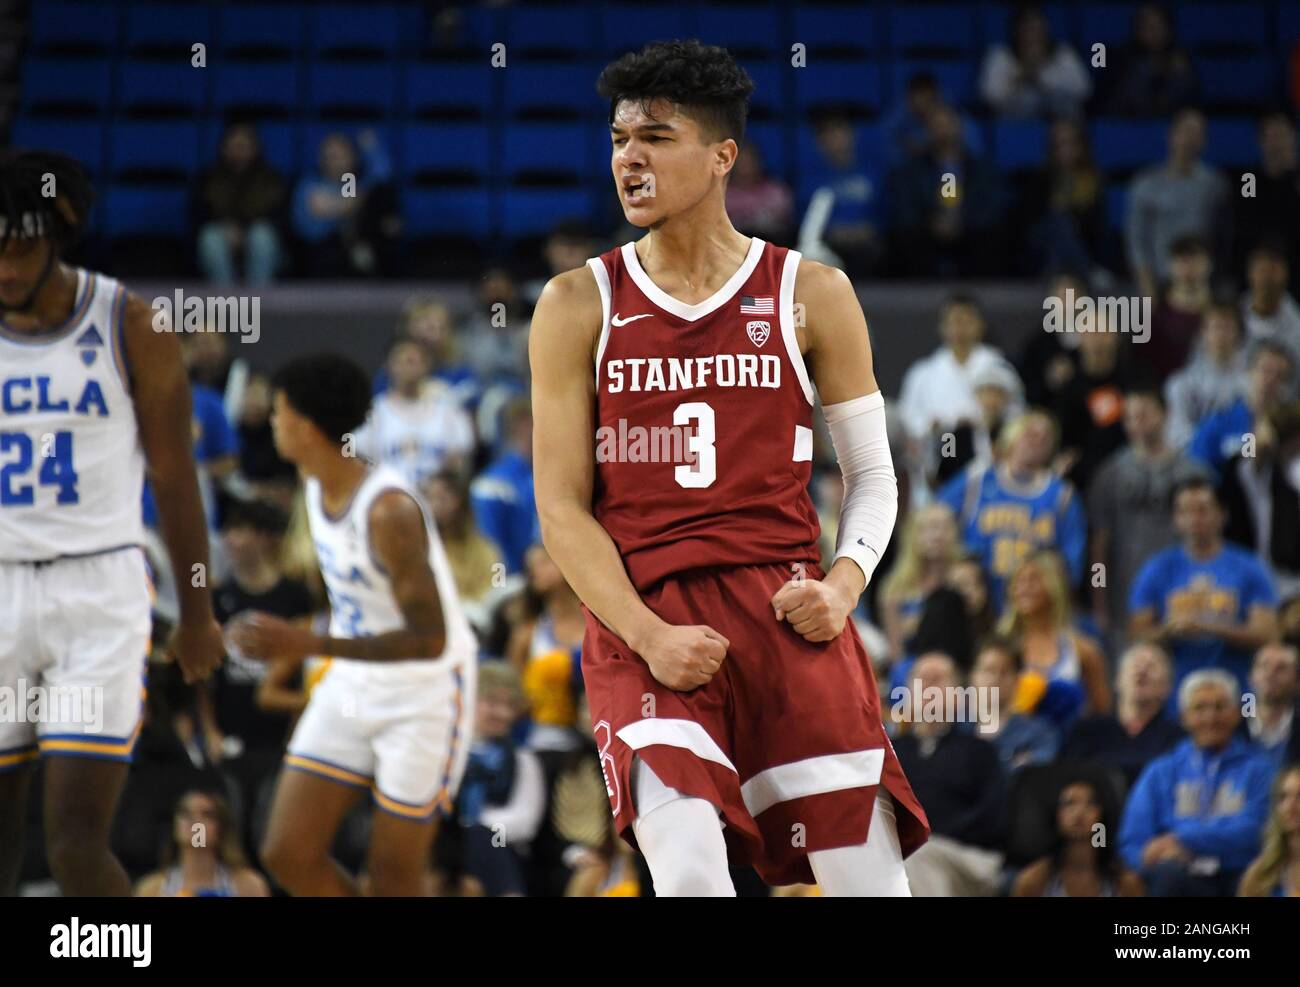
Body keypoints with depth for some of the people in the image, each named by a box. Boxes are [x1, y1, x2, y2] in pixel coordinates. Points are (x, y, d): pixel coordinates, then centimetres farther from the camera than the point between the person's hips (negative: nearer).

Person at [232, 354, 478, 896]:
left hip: (426, 693, -8)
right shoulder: (317, 488, 0)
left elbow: (429, 639, -29)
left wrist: (312, 645, -34)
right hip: (351, 686, 8)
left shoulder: (388, 510, -27)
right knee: (288, 855, 1)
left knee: (392, 874, -4)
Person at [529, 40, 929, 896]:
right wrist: (648, 636, -11)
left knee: (869, 877, -5)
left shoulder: (812, 295, 7)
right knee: (690, 875, -24)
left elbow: (873, 476, 11)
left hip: (787, 610, 1)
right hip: (644, 621, -1)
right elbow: (563, 507, 2)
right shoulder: (580, 305, 6)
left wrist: (842, 587, -9)